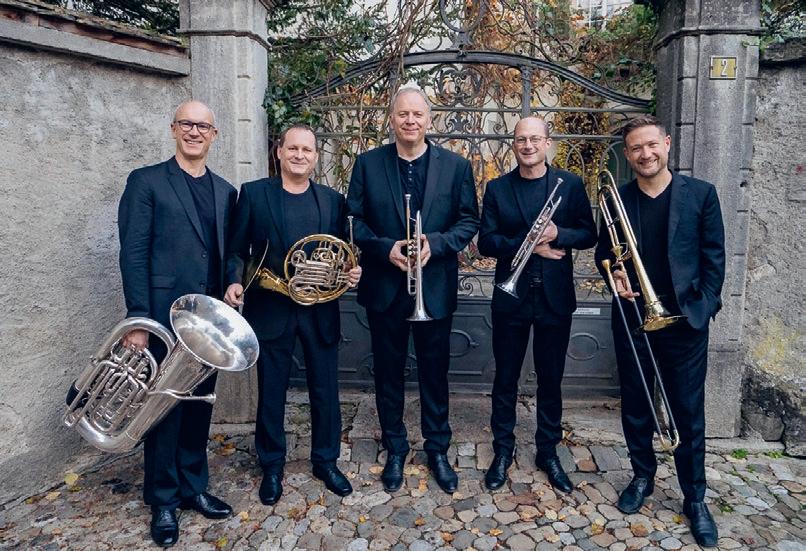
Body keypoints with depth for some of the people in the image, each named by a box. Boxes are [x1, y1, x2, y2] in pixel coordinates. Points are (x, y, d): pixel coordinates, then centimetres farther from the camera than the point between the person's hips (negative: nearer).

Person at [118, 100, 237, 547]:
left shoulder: (225, 191, 13)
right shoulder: (146, 181, -2)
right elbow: (133, 254, -8)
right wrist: (138, 319, -14)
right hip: (166, 316, -4)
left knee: (199, 405, 14)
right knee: (165, 407, 6)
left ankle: (193, 487, 31)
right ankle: (163, 500, 24)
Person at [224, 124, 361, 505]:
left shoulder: (333, 199, 7)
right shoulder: (253, 193, 0)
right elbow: (236, 250, 0)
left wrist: (352, 271, -10)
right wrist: (234, 282, -17)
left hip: (320, 311, 2)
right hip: (271, 309, -1)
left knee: (325, 391, 11)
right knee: (270, 394, 11)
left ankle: (326, 460, 31)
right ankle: (272, 465, 31)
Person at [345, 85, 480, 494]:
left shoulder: (456, 166, 1)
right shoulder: (368, 164, 1)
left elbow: (468, 221, 0)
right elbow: (354, 221, -1)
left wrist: (436, 243, -17)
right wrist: (386, 248, -17)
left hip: (435, 287, 0)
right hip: (384, 287, 1)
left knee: (435, 373, 12)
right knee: (388, 372, 12)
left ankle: (437, 449, 31)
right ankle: (394, 450, 31)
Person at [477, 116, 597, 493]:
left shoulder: (570, 184, 3)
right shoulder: (497, 188, 2)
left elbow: (589, 234, 0)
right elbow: (486, 242, -4)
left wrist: (558, 234, -19)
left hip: (555, 297, 0)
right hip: (511, 296, 0)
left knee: (550, 379, 11)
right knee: (505, 378, 10)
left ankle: (548, 451, 28)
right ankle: (503, 450, 26)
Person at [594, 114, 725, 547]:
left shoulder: (700, 194, -2)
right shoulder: (617, 198, 2)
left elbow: (714, 257, 0)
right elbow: (603, 251, 11)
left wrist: (703, 307, -7)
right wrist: (613, 273, -9)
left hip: (686, 320, -1)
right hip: (632, 318, 2)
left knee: (689, 415, 6)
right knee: (635, 406, 13)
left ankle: (694, 499, 24)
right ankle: (642, 477, 33)